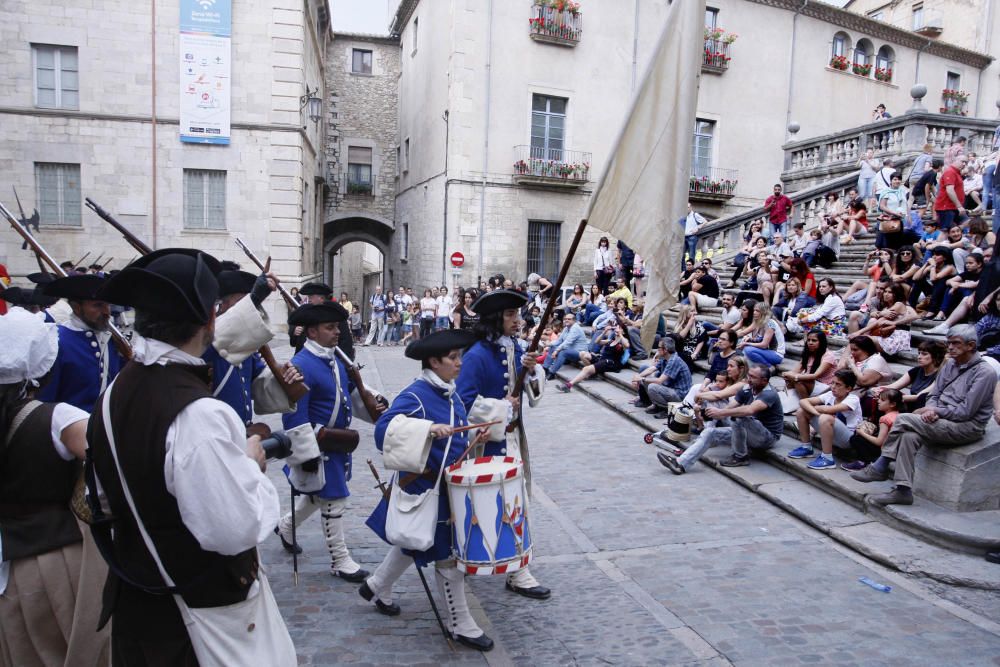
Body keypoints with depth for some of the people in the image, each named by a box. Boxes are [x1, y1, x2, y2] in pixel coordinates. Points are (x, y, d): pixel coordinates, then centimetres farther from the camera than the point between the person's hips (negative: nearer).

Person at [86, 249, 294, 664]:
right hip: (205, 615, -8)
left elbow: (109, 499, 10)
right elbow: (236, 530, -29)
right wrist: (251, 463, -14)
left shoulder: (114, 394, -4)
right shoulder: (199, 415, -31)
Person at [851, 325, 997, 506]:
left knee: (903, 420, -23)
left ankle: (880, 468, -12)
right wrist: (931, 410, -7)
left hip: (968, 426, -7)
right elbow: (934, 395, 14)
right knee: (909, 436, -23)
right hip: (942, 420, 7)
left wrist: (935, 411, -12)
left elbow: (965, 411, -16)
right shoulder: (950, 364, 12)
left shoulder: (985, 373, -11)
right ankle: (903, 490, -20)